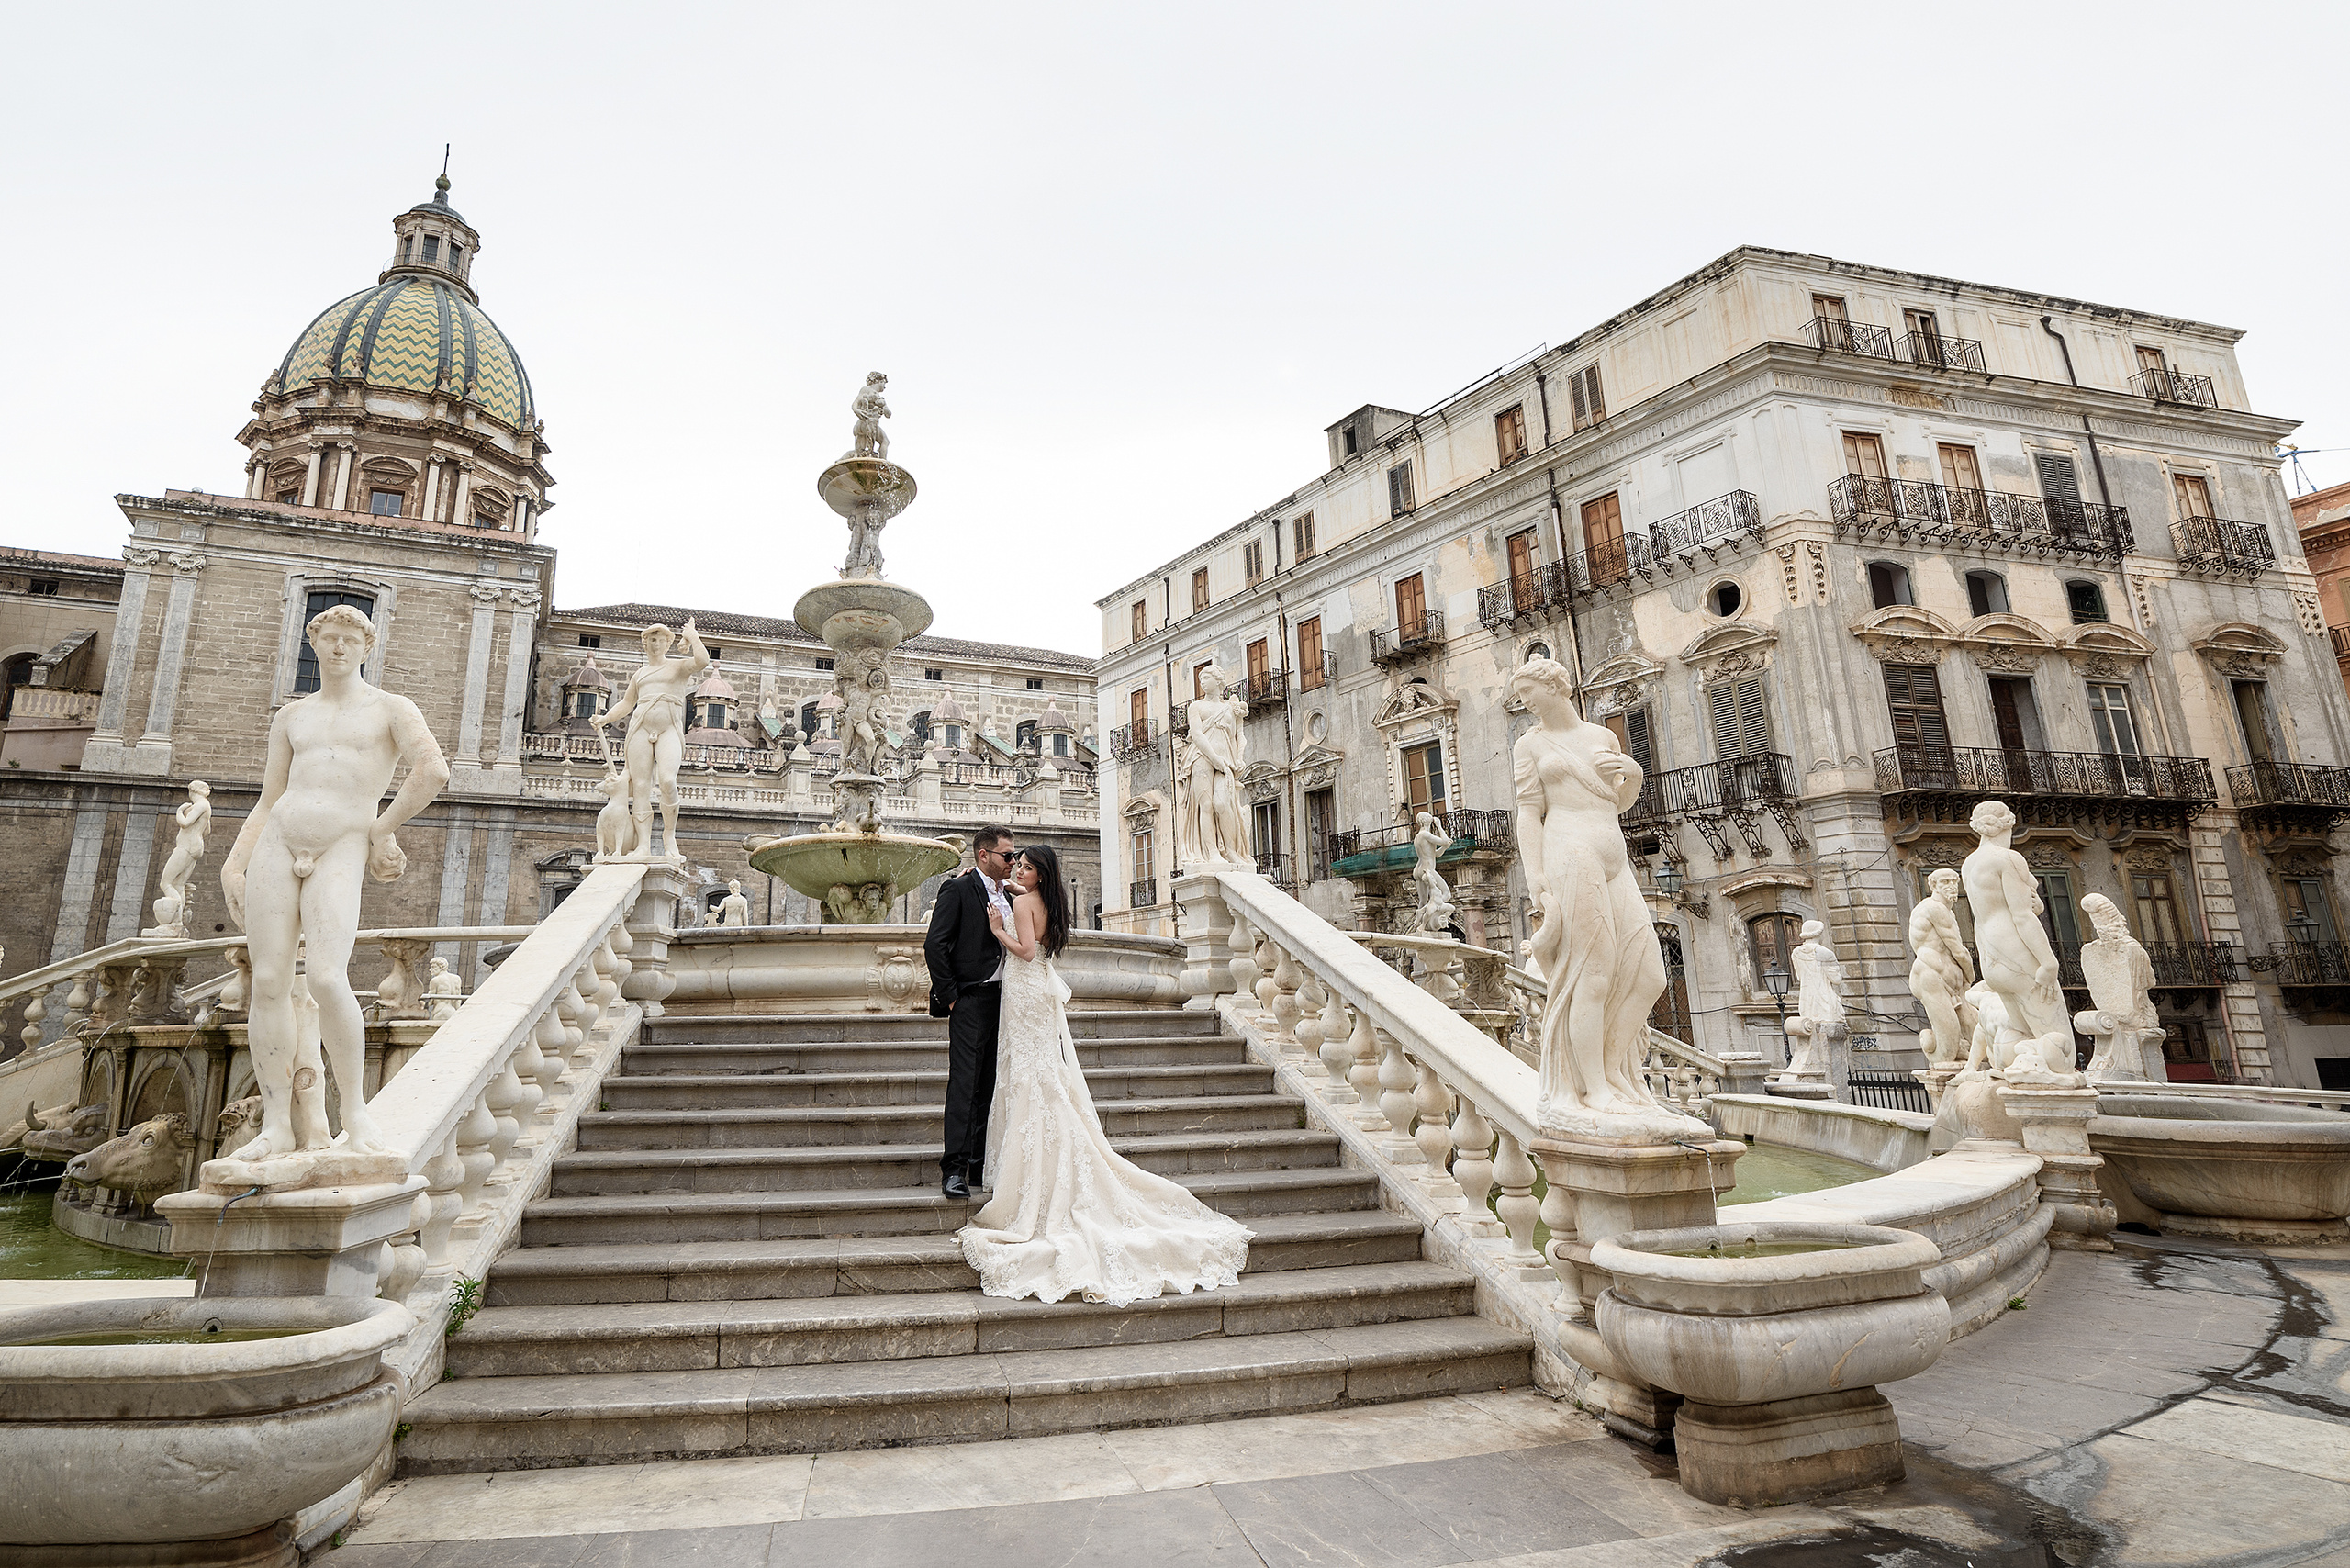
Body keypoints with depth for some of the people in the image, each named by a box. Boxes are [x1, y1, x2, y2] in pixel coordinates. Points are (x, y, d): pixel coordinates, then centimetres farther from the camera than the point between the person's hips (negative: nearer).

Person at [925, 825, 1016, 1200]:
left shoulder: (1006, 896, 17)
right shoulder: (958, 889, -5)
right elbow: (935, 945, -11)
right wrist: (949, 995, -12)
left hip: (1001, 998, 7)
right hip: (970, 1000, -7)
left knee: (989, 1085, 9)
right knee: (964, 1082, -8)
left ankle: (980, 1162, 16)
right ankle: (955, 1168, -5)